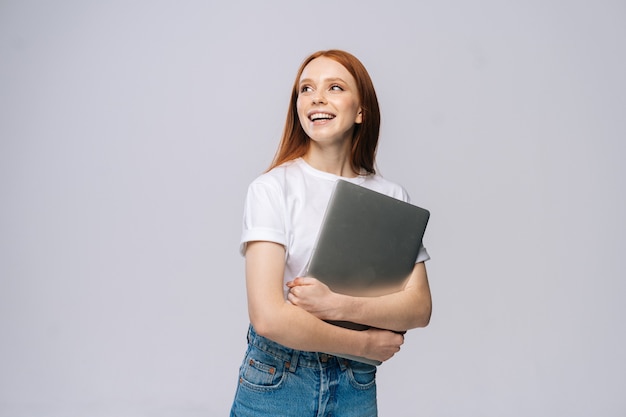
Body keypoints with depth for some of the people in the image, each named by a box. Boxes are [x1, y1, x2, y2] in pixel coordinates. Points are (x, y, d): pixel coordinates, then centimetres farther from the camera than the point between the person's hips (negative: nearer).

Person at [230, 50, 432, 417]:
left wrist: (338, 304, -20)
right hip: (274, 384, -2)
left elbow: (419, 307, -6)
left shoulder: (392, 197, -2)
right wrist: (365, 344, -11)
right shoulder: (273, 189, -12)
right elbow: (269, 317, -20)